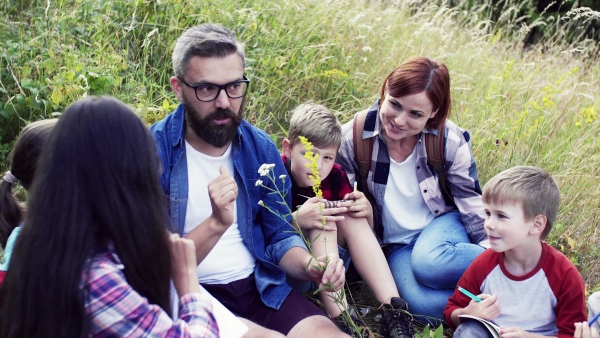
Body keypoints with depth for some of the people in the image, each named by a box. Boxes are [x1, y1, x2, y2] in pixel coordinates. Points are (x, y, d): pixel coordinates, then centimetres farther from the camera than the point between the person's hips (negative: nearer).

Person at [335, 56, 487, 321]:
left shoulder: (450, 140, -16)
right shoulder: (354, 138, -17)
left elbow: (472, 203, -4)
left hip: (443, 223, 0)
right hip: (397, 245, 1)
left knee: (430, 262, -39)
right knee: (422, 304, -32)